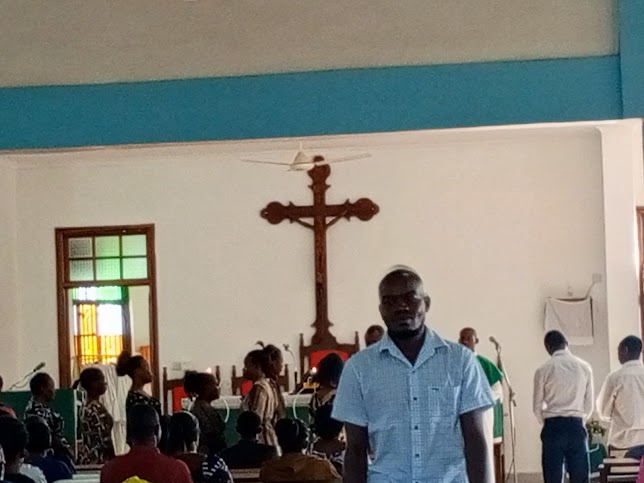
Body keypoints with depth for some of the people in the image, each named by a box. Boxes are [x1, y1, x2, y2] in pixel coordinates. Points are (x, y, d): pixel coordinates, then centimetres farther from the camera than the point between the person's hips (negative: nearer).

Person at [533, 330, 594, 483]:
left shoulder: (543, 370, -4)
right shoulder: (584, 367, 2)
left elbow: (537, 406, 2)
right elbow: (589, 404, 6)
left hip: (553, 427, -1)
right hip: (576, 426, 2)